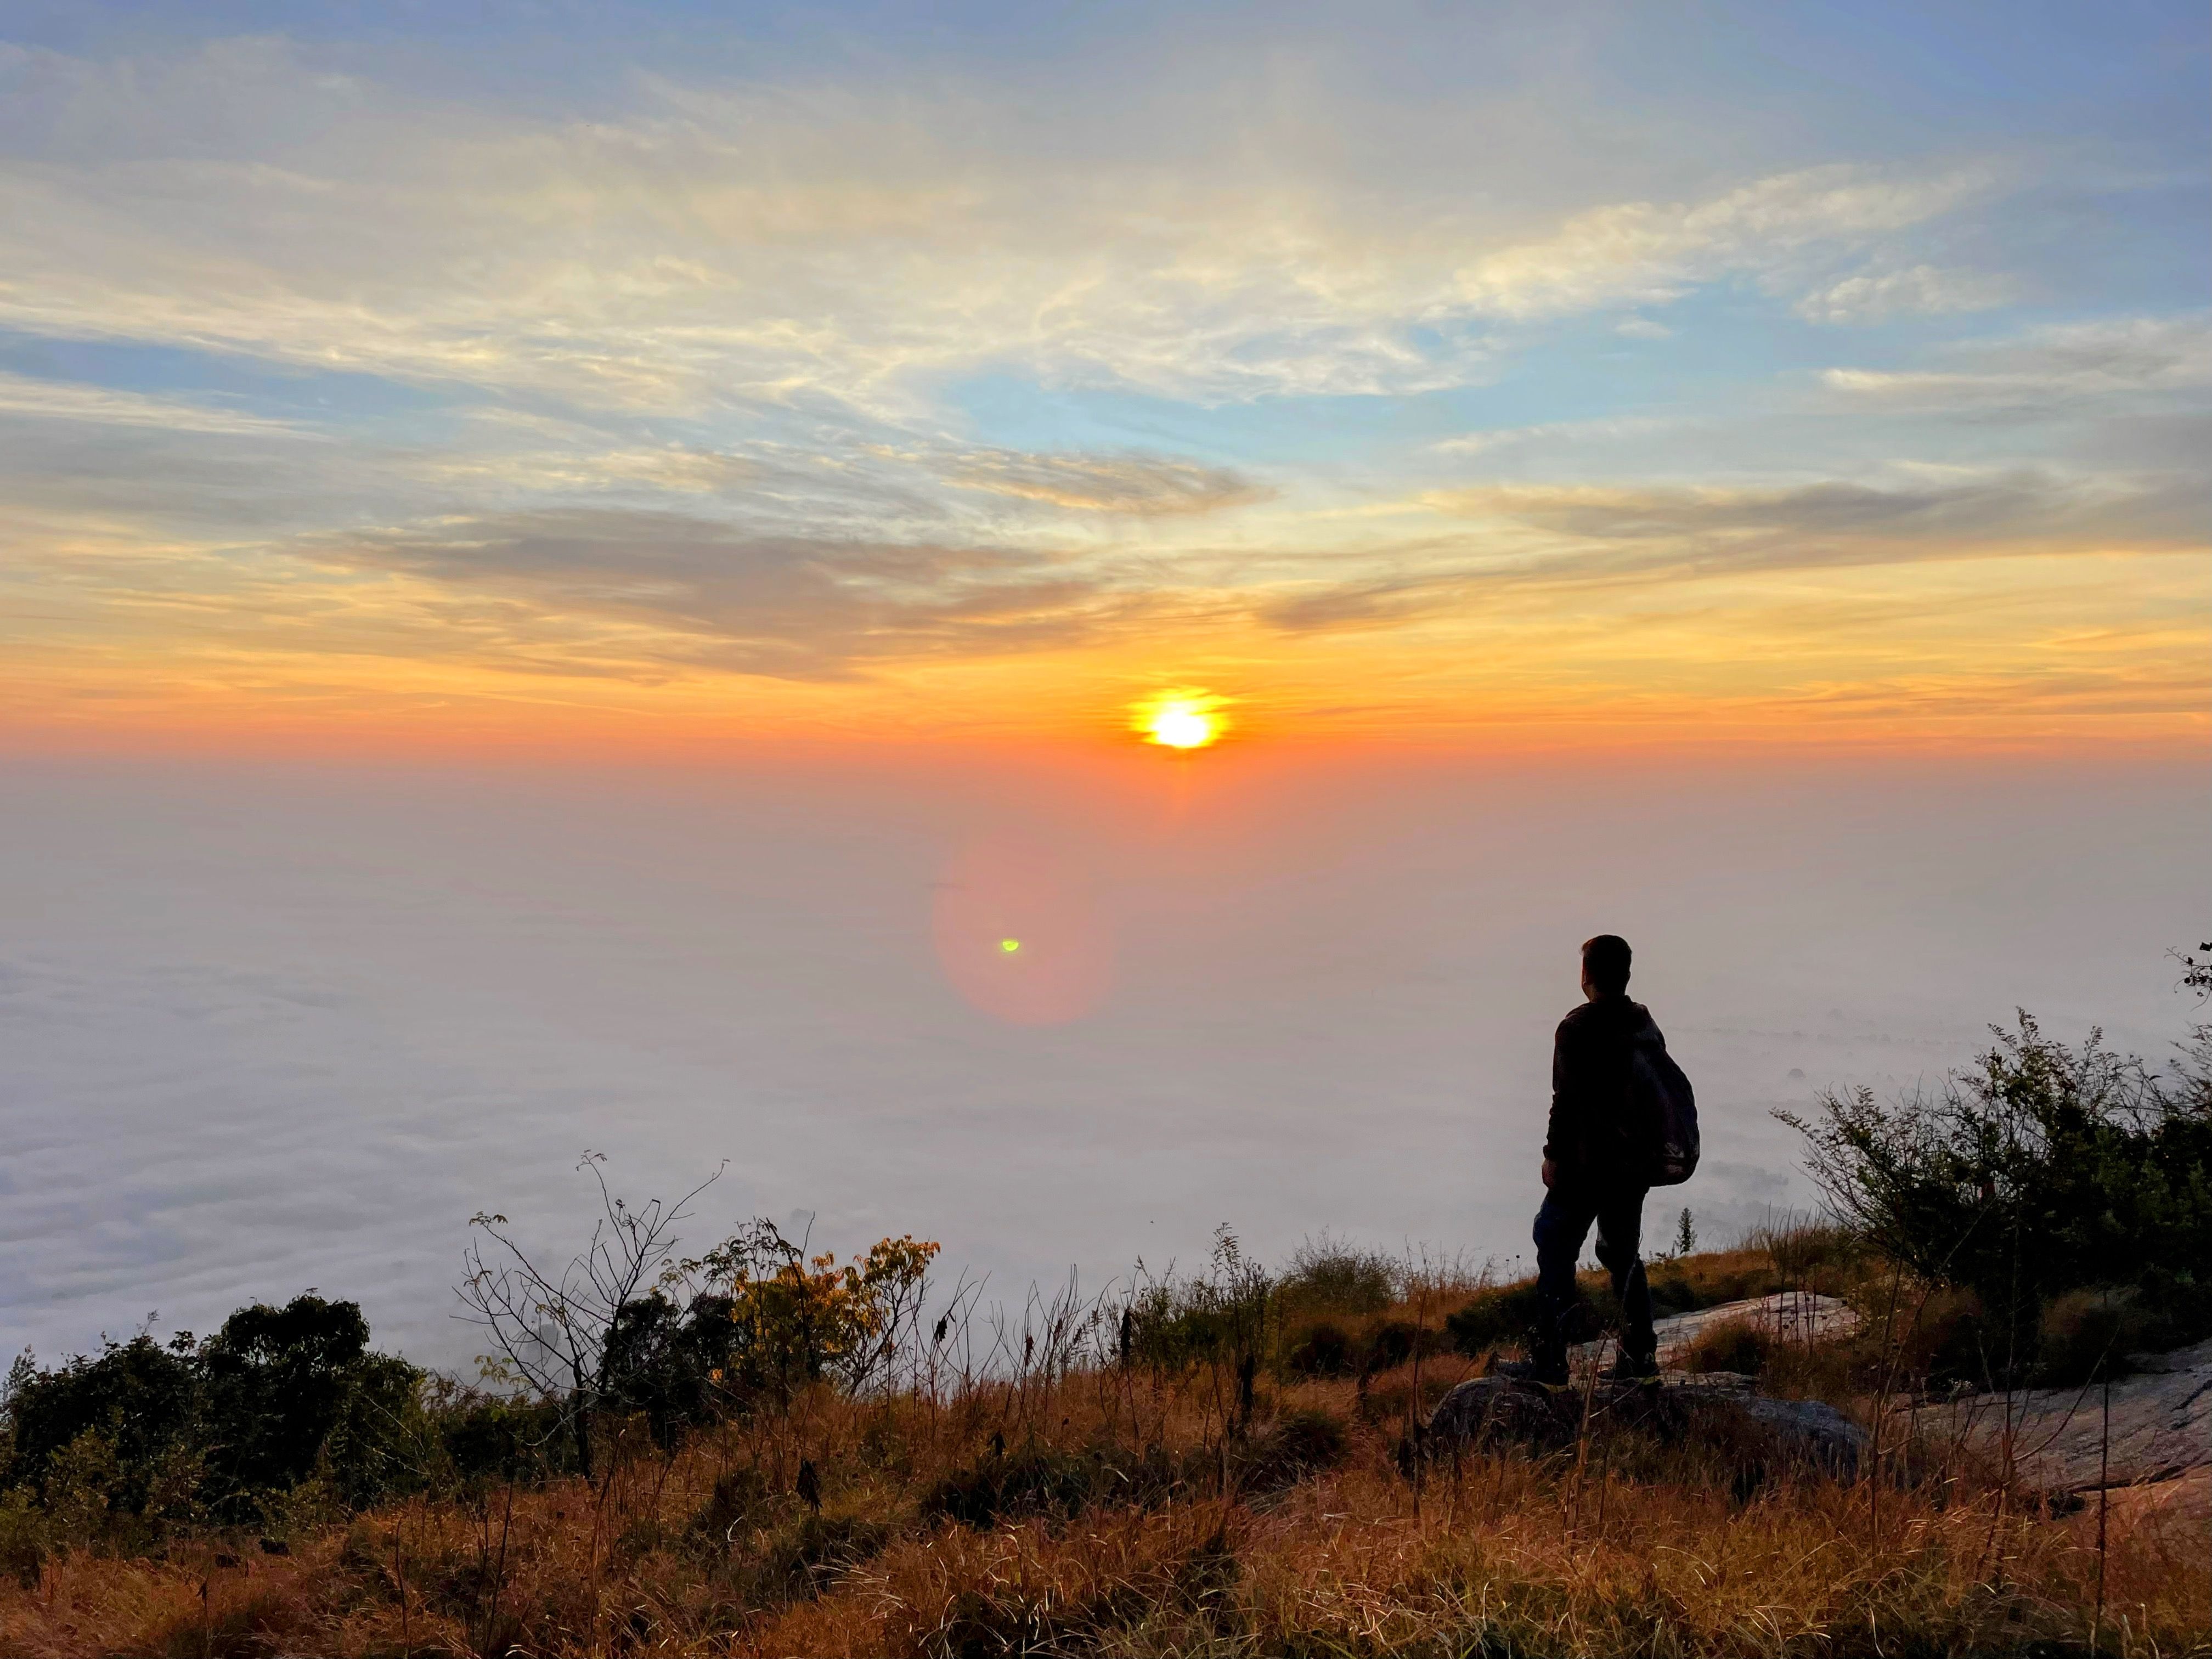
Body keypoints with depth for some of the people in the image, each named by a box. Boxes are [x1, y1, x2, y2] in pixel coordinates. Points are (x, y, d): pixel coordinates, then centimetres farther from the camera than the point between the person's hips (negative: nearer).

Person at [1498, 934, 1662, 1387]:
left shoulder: (1577, 1028, -15)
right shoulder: (1646, 1024, 8)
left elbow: (1567, 1100, -17)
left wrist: (1553, 1154, -9)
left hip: (1586, 1163, -7)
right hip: (1636, 1163, 7)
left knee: (1556, 1252, 0)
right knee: (1623, 1254, 18)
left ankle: (1549, 1360, 1)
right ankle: (1640, 1355, 21)